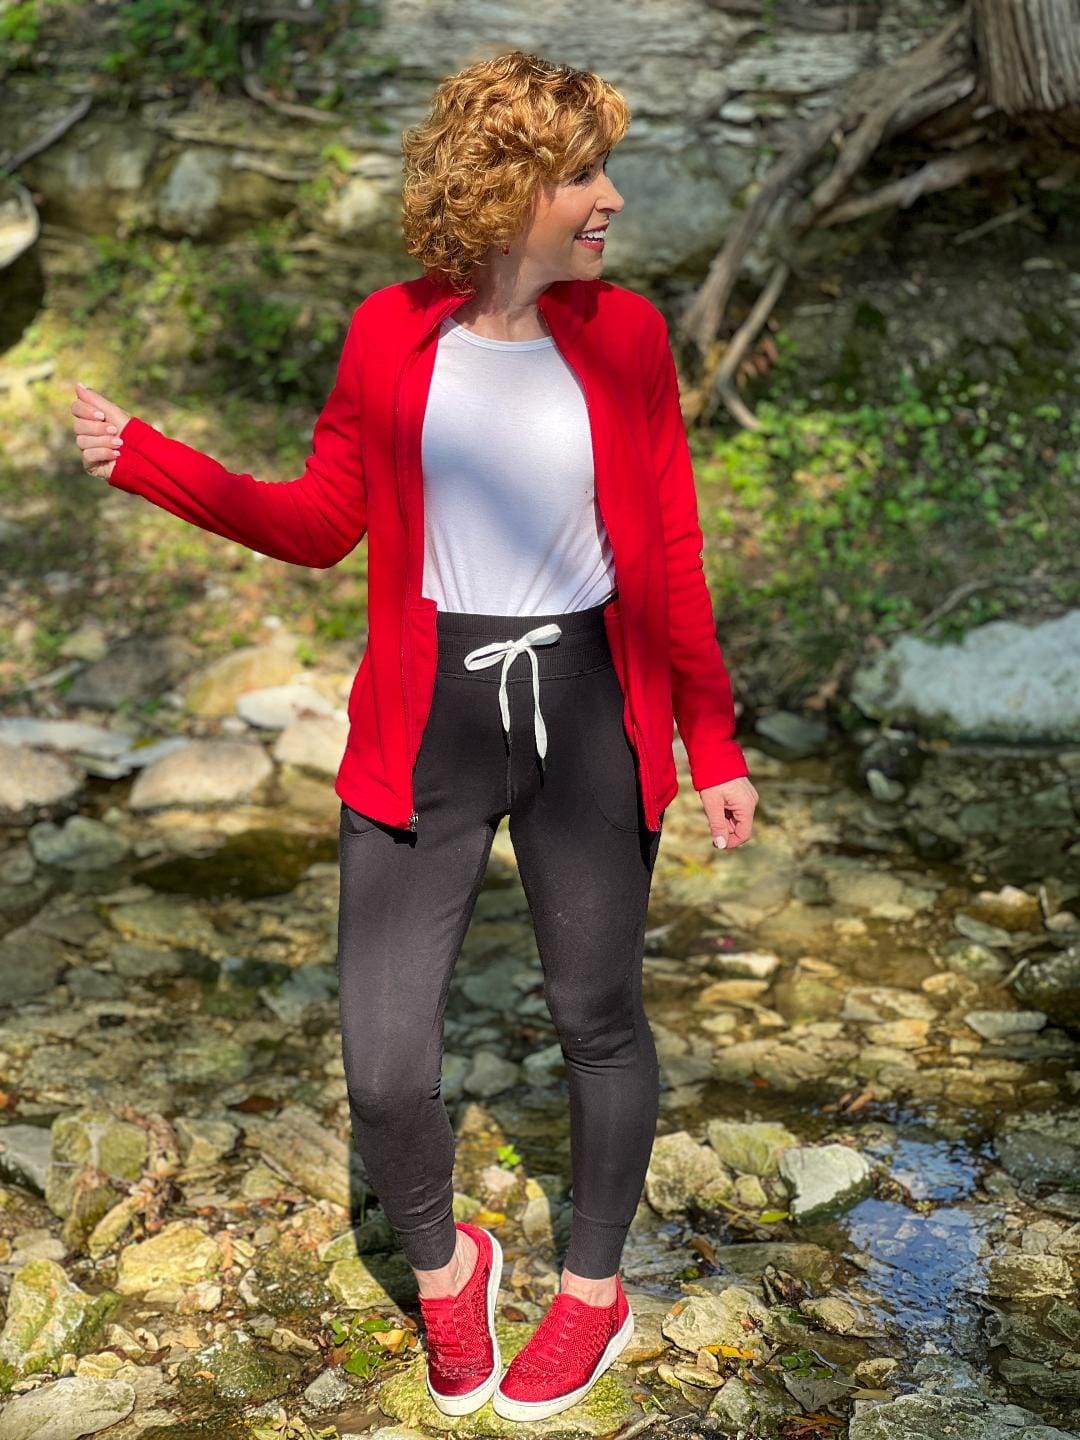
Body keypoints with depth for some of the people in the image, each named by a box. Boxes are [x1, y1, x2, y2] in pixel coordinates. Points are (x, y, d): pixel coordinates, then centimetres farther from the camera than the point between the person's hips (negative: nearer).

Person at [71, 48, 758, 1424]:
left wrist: (714, 744, 3)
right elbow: (323, 523, 7)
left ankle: (594, 1285, 39)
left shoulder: (623, 332, -1)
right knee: (383, 1067, -1)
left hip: (585, 716, 0)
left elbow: (669, 555, 3)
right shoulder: (391, 335, -1)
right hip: (425, 725, 0)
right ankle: (443, 1263, 32)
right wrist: (151, 461, -4)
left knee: (597, 1017, 13)